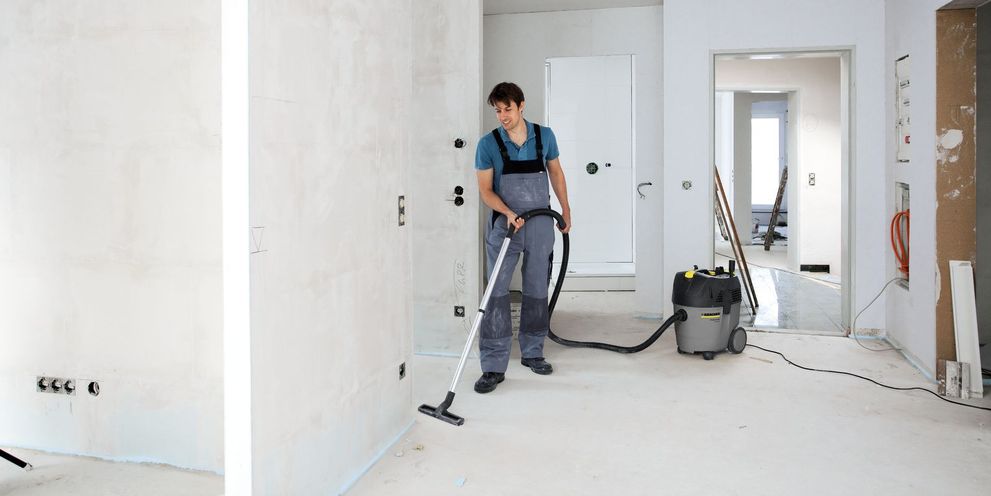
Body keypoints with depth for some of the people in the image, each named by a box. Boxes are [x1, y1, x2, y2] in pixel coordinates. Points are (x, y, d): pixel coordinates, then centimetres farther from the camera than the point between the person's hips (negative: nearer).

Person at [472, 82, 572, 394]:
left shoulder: (544, 136, 2)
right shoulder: (488, 144, -5)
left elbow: (556, 173, 15)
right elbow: (485, 189, -5)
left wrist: (566, 210, 15)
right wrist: (508, 212, -21)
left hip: (540, 226, 2)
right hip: (504, 225, -2)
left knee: (537, 292, 10)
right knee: (497, 293, -7)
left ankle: (532, 353, 26)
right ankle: (494, 367, -3)